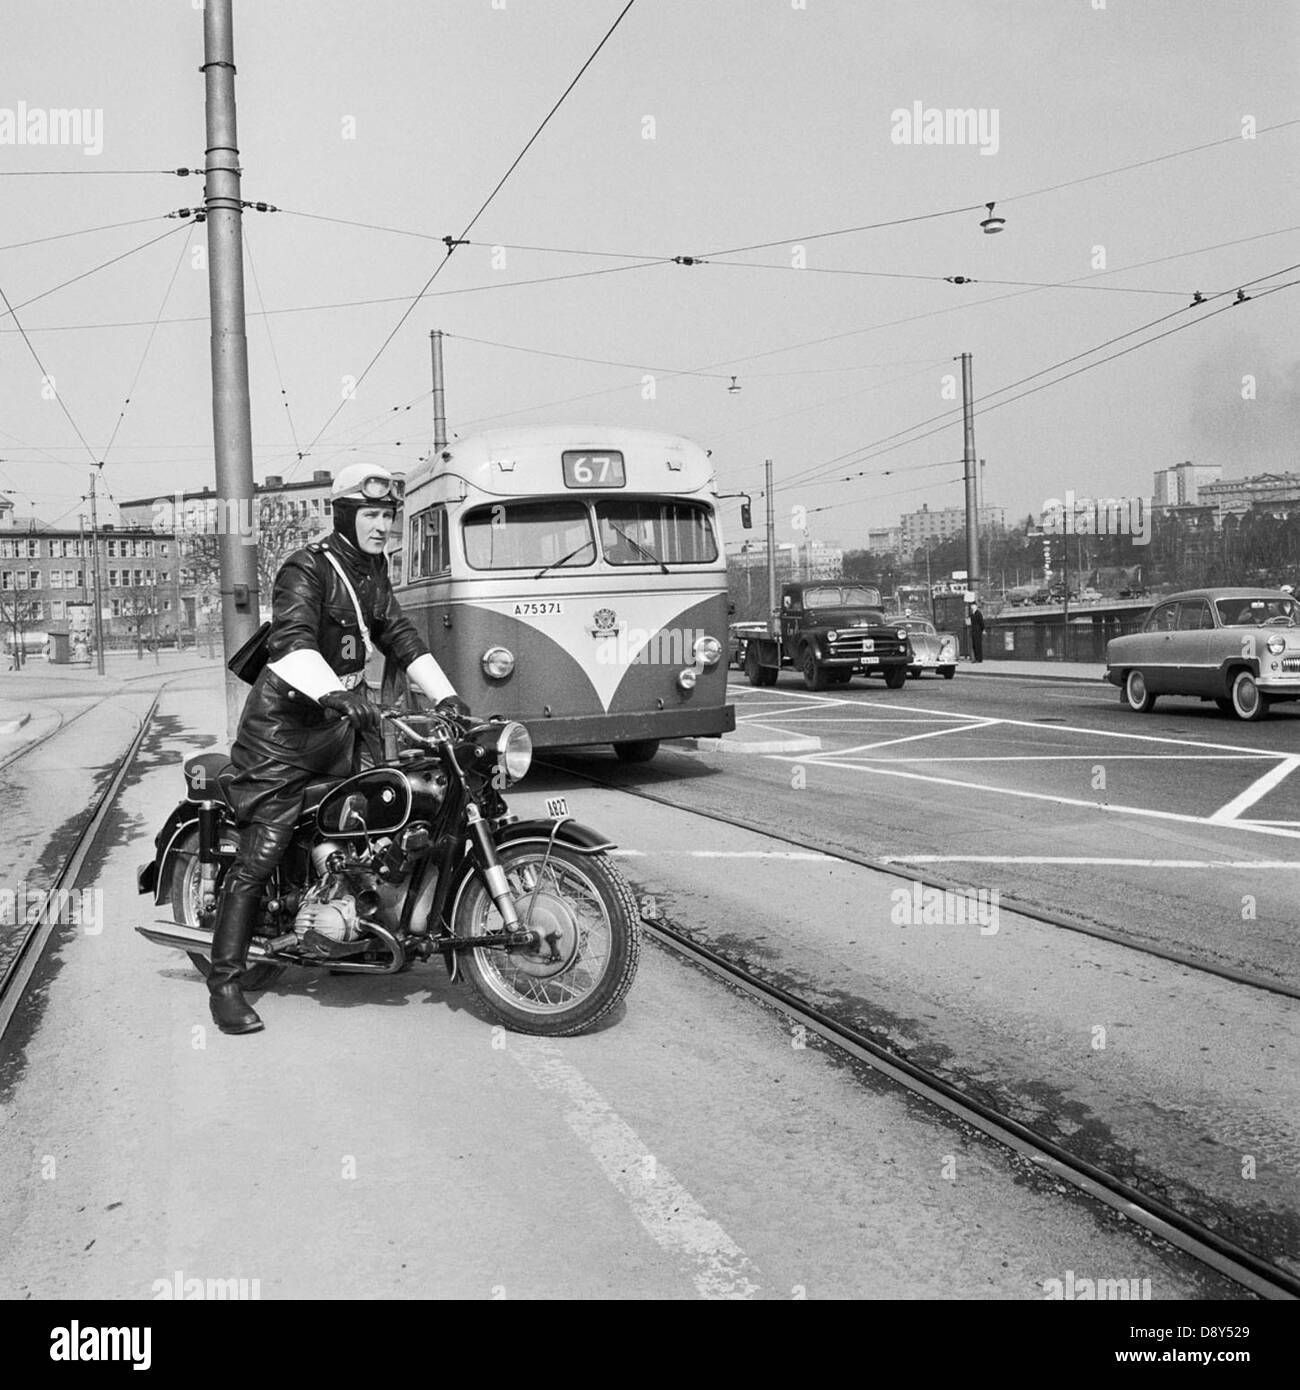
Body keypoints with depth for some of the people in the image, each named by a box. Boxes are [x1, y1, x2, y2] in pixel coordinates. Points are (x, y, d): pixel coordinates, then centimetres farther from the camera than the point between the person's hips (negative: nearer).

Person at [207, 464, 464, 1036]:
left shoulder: (373, 568, 13)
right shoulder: (306, 569, -12)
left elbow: (397, 634, 17)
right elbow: (292, 641, -28)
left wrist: (444, 694, 6)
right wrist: (335, 693, -45)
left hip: (342, 717, 8)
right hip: (286, 722, -8)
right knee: (260, 854, -11)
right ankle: (225, 984, -6)